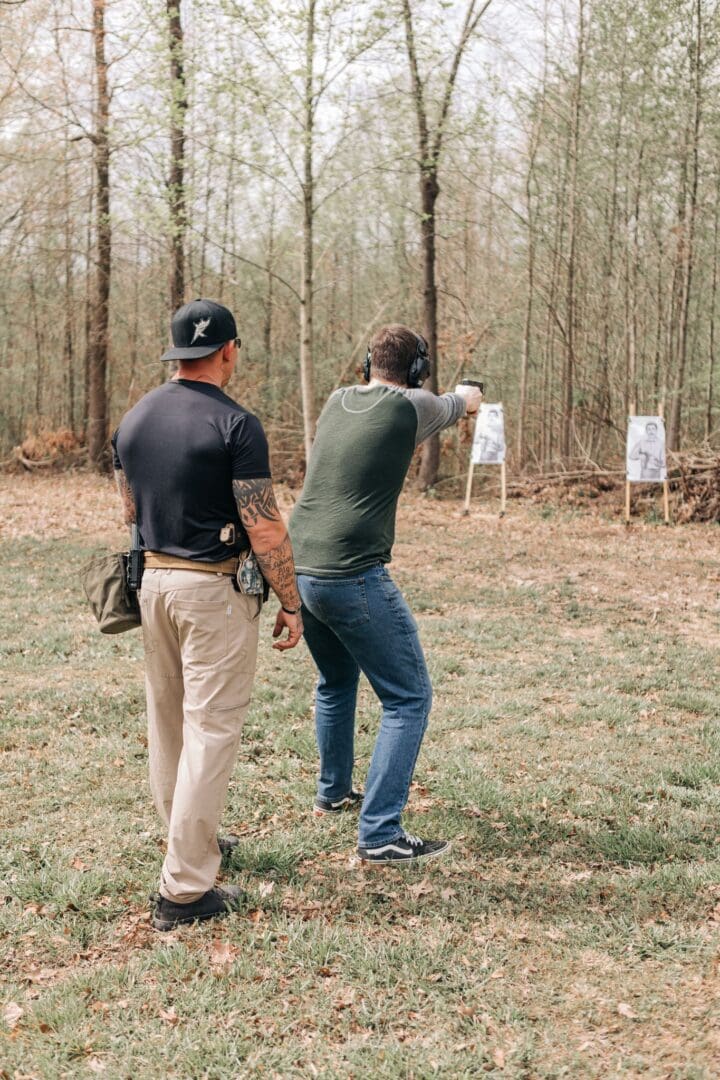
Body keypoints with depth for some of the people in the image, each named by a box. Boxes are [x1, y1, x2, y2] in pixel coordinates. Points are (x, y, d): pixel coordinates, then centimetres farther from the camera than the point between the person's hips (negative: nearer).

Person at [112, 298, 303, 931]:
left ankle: (190, 837, 36)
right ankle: (185, 889, -2)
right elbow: (265, 528, -16)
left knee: (167, 720, 19)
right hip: (216, 589, -7)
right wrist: (290, 604, -7)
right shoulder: (234, 424, -16)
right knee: (211, 728, -3)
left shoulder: (133, 421, 6)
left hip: (154, 579, 8)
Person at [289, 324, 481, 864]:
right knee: (409, 698, 1)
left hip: (298, 571, 8)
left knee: (336, 682, 29)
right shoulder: (411, 406, -7)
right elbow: (466, 403, 15)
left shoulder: (338, 401, 10)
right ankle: (380, 834, -4)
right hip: (352, 578, -8)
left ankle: (333, 792, 44)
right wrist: (468, 394, 39)